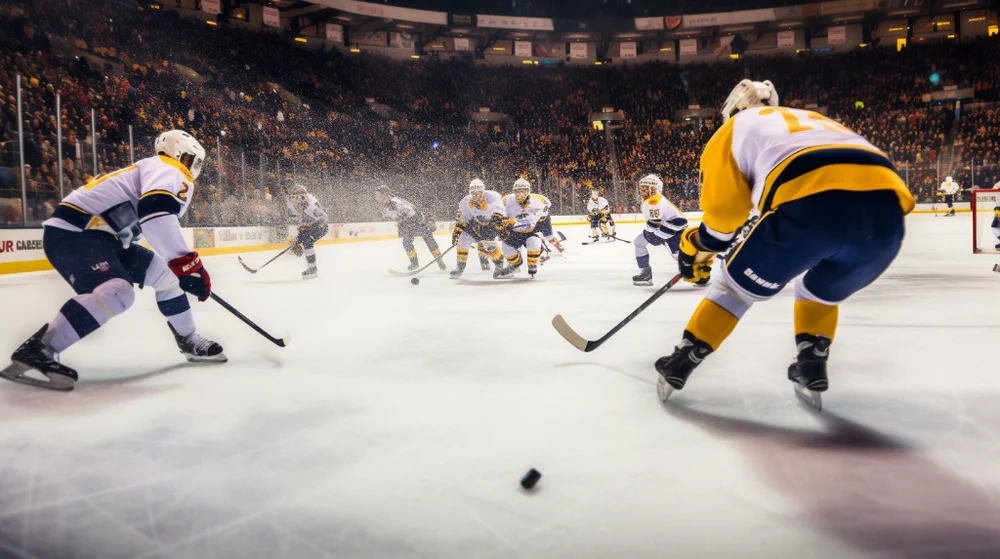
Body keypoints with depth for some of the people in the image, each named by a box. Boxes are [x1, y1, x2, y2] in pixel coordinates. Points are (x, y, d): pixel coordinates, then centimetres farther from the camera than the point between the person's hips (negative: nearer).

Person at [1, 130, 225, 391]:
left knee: (166, 273, 12)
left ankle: (189, 341, 23)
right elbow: (156, 213, -32)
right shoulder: (169, 171, -10)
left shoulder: (155, 173, 23)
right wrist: (188, 264, -35)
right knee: (117, 291, -32)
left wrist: (181, 267, 28)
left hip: (97, 234, 11)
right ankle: (34, 353, -27)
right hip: (72, 231, -11)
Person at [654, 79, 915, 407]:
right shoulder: (819, 121, 44)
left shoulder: (737, 127, 29)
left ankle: (678, 366, 25)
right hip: (885, 207, 5)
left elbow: (724, 206, 21)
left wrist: (698, 247, 37)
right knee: (821, 291, 35)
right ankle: (811, 370, 26)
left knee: (738, 284, 20)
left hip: (812, 203, -4)